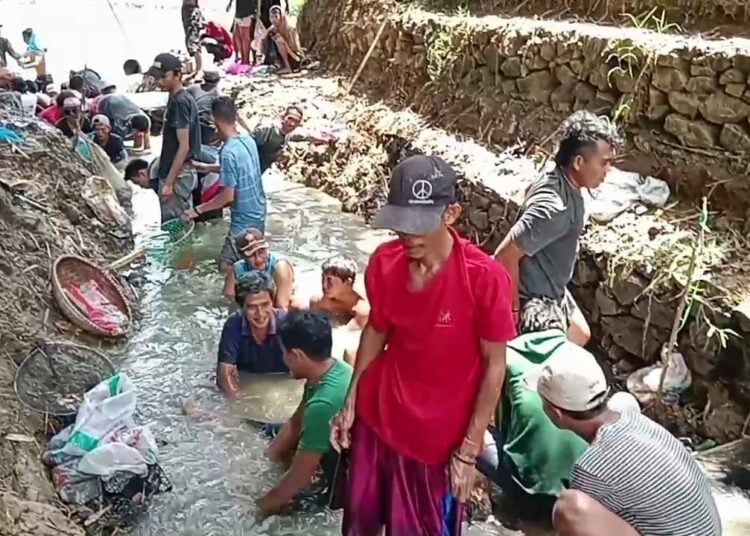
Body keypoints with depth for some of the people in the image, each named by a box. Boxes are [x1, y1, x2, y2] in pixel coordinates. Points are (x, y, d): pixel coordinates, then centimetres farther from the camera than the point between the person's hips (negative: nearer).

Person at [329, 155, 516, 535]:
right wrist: (350, 401, 6)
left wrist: (468, 450, -12)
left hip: (441, 433, -4)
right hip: (377, 415, 4)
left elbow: (494, 364, -15)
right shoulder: (383, 262, -11)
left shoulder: (484, 277, -25)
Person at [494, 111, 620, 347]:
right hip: (536, 299, -10)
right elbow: (505, 256, -34)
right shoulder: (553, 207, -34)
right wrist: (513, 308, -22)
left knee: (580, 337, 27)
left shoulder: (561, 183, -5)